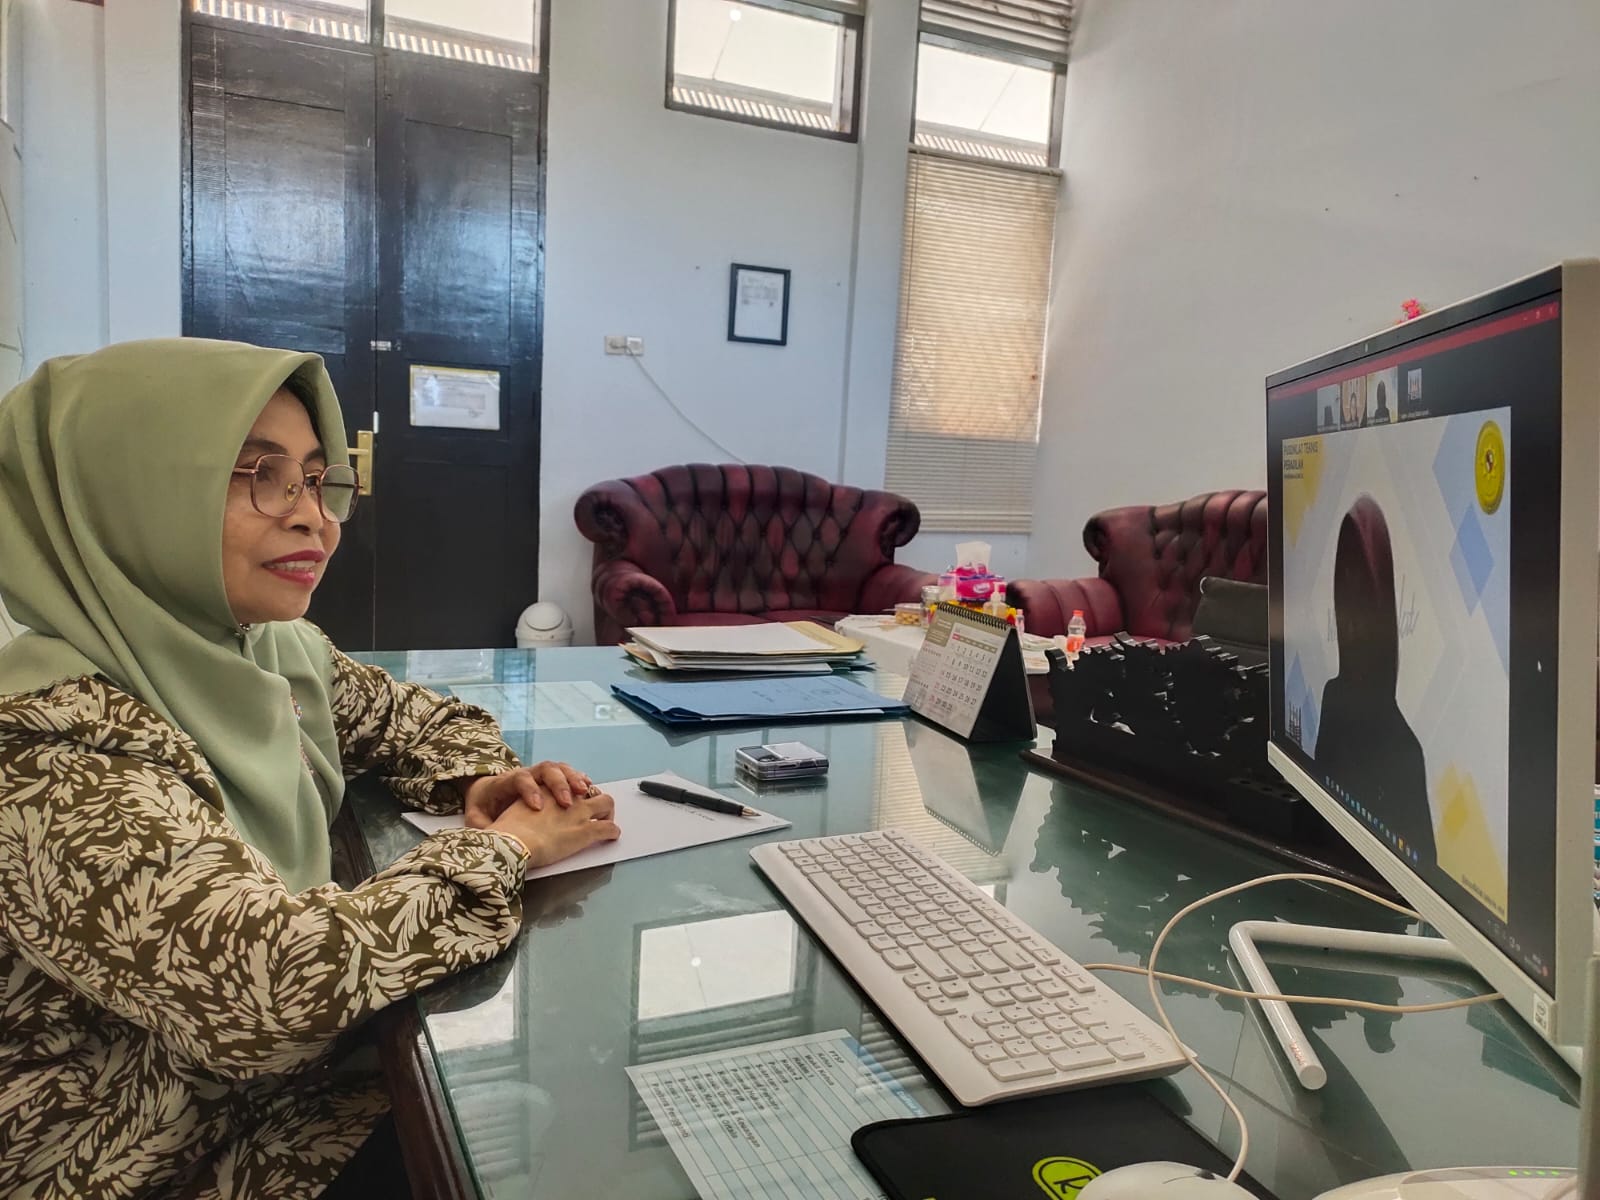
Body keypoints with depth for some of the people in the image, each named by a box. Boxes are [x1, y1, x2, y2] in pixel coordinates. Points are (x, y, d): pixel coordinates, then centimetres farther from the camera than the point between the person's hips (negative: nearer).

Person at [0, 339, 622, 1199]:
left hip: (323, 1080, 6)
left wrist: (480, 784, -10)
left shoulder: (277, 652, -4)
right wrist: (502, 848, -22)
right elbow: (267, 986, -35)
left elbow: (415, 718, 12)